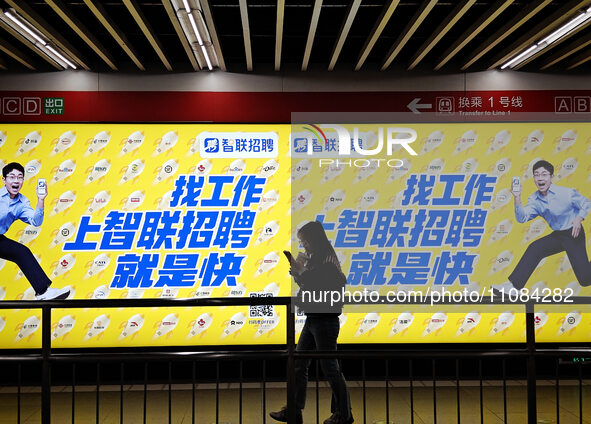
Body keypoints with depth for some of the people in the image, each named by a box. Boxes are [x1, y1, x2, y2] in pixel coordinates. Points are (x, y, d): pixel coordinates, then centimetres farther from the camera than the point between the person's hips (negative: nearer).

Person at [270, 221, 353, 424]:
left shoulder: (327, 261, -16)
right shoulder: (313, 259, 10)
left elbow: (317, 290, -23)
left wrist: (301, 270, -16)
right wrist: (296, 269, 6)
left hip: (325, 321, -9)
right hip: (312, 320, 9)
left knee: (330, 368, 2)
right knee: (298, 365, 11)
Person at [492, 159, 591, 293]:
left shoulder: (566, 193, -16)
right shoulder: (534, 199, -4)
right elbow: (522, 218, -16)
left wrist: (578, 219, -19)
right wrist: (517, 198, -27)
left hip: (574, 234, -5)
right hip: (557, 235, 5)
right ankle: (513, 285, -9)